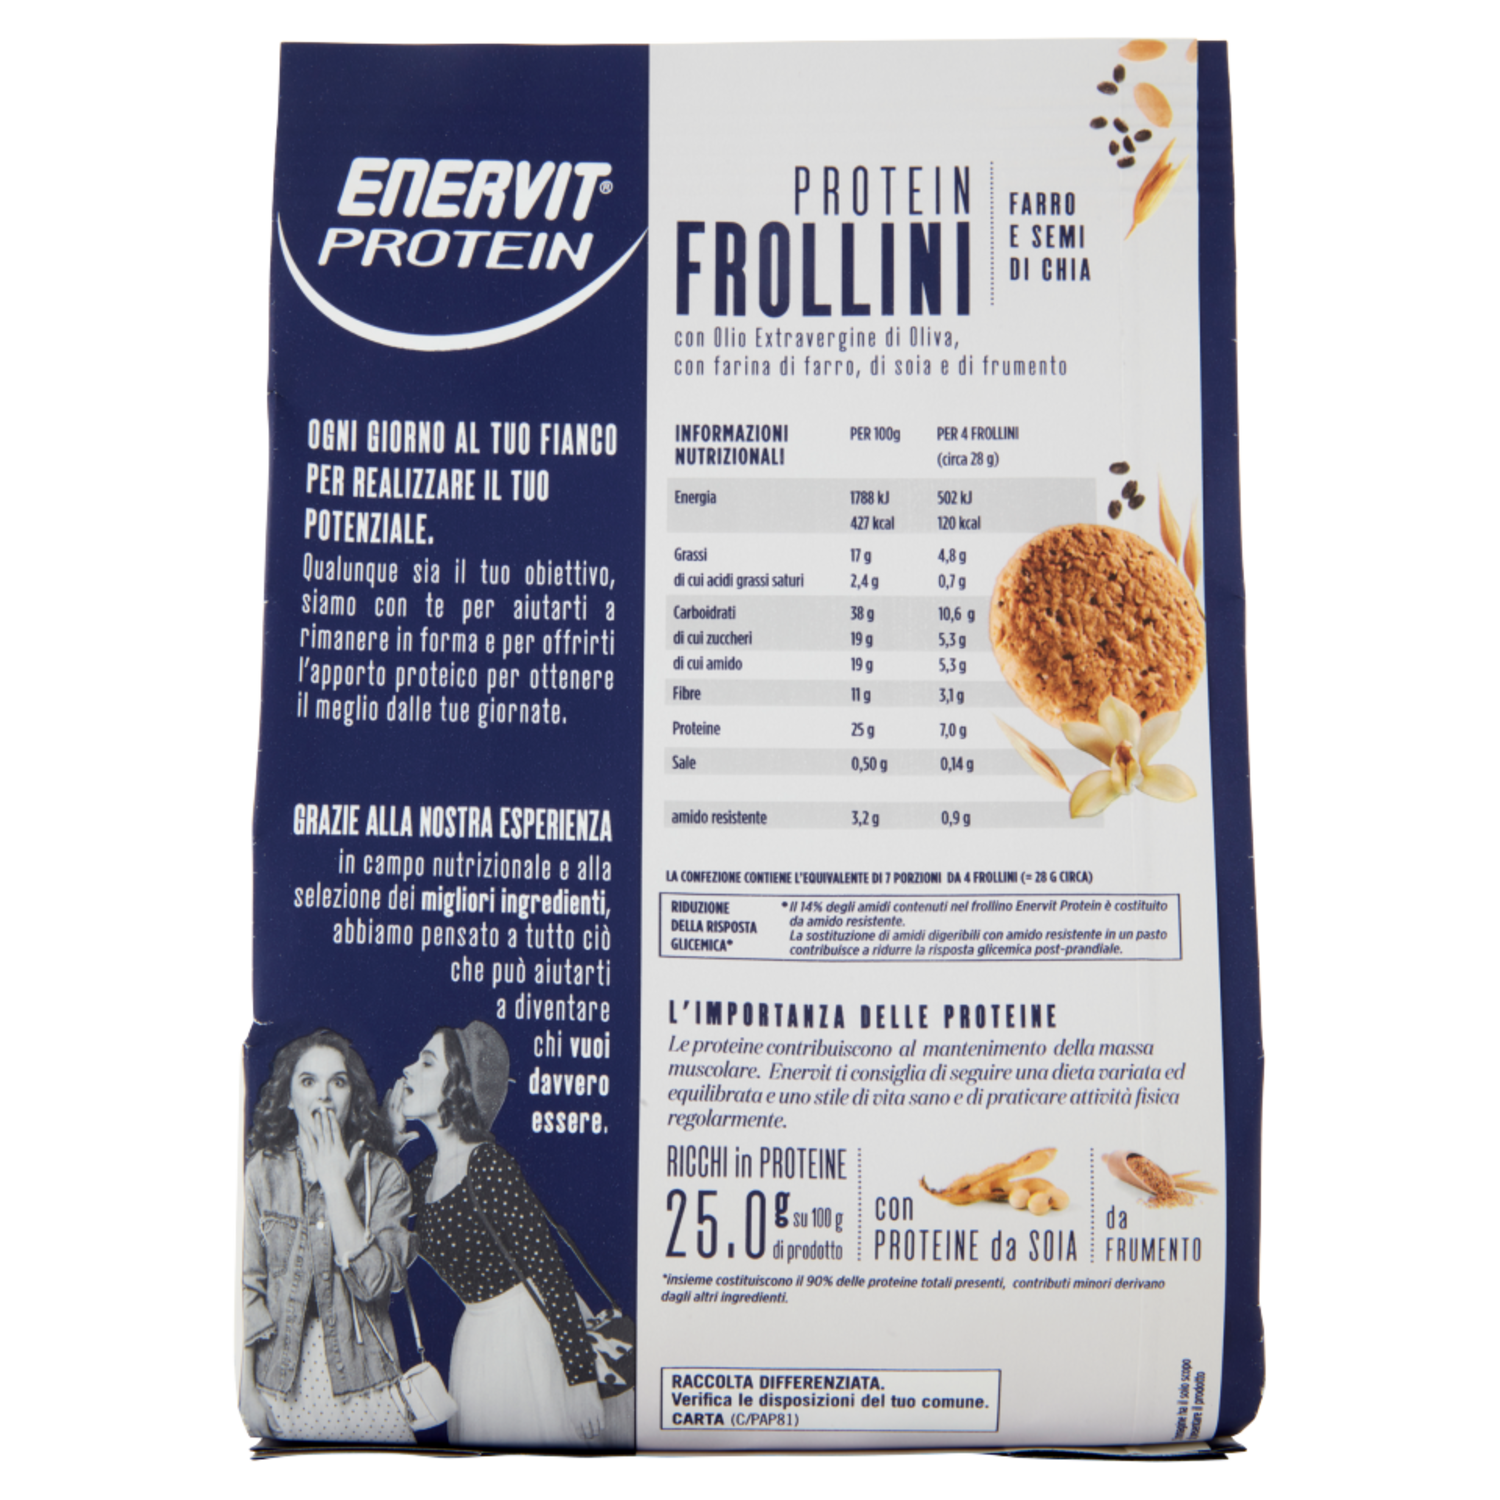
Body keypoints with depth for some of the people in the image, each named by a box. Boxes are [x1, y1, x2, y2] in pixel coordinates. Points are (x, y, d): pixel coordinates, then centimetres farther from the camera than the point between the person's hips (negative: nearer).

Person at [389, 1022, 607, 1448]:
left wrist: (582, 1380, -21)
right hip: (473, 1340, 8)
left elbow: (550, 1273, -21)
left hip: (530, 1331, -8)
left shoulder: (490, 1166, -21)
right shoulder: (423, 1176, 3)